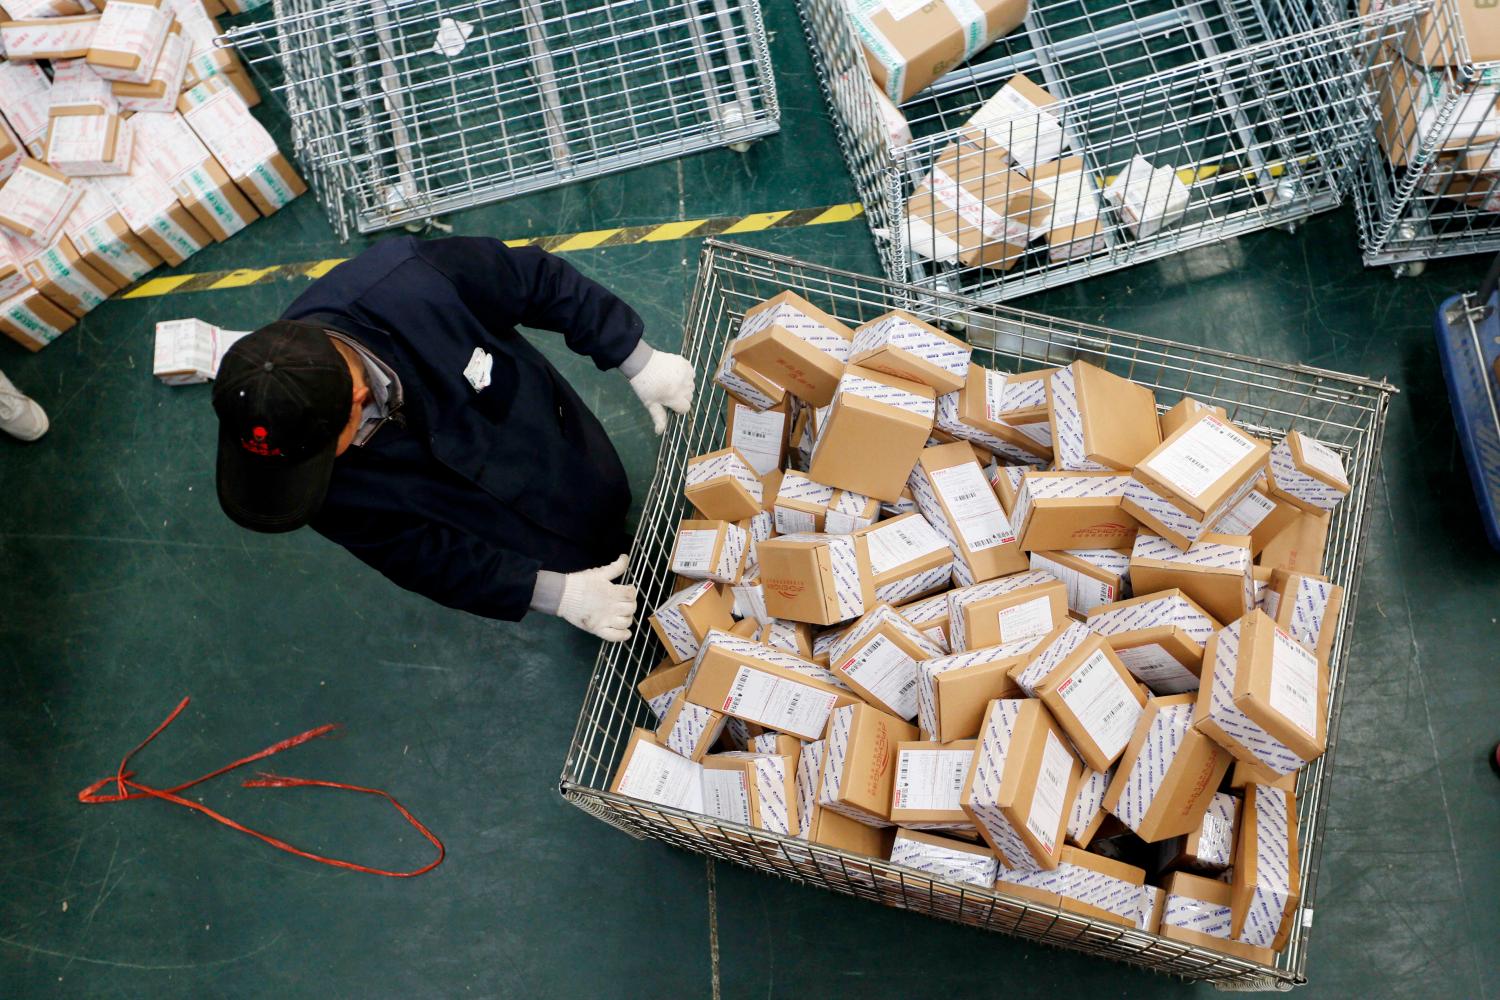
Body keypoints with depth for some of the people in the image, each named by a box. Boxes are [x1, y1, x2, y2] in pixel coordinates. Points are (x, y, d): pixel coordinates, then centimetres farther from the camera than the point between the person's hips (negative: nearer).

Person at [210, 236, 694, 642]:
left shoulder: (411, 280, -42)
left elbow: (539, 279, -23)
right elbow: (425, 559, -24)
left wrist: (638, 361, -18)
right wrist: (555, 593, -27)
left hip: (559, 443, 1)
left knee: (610, 509, 31)